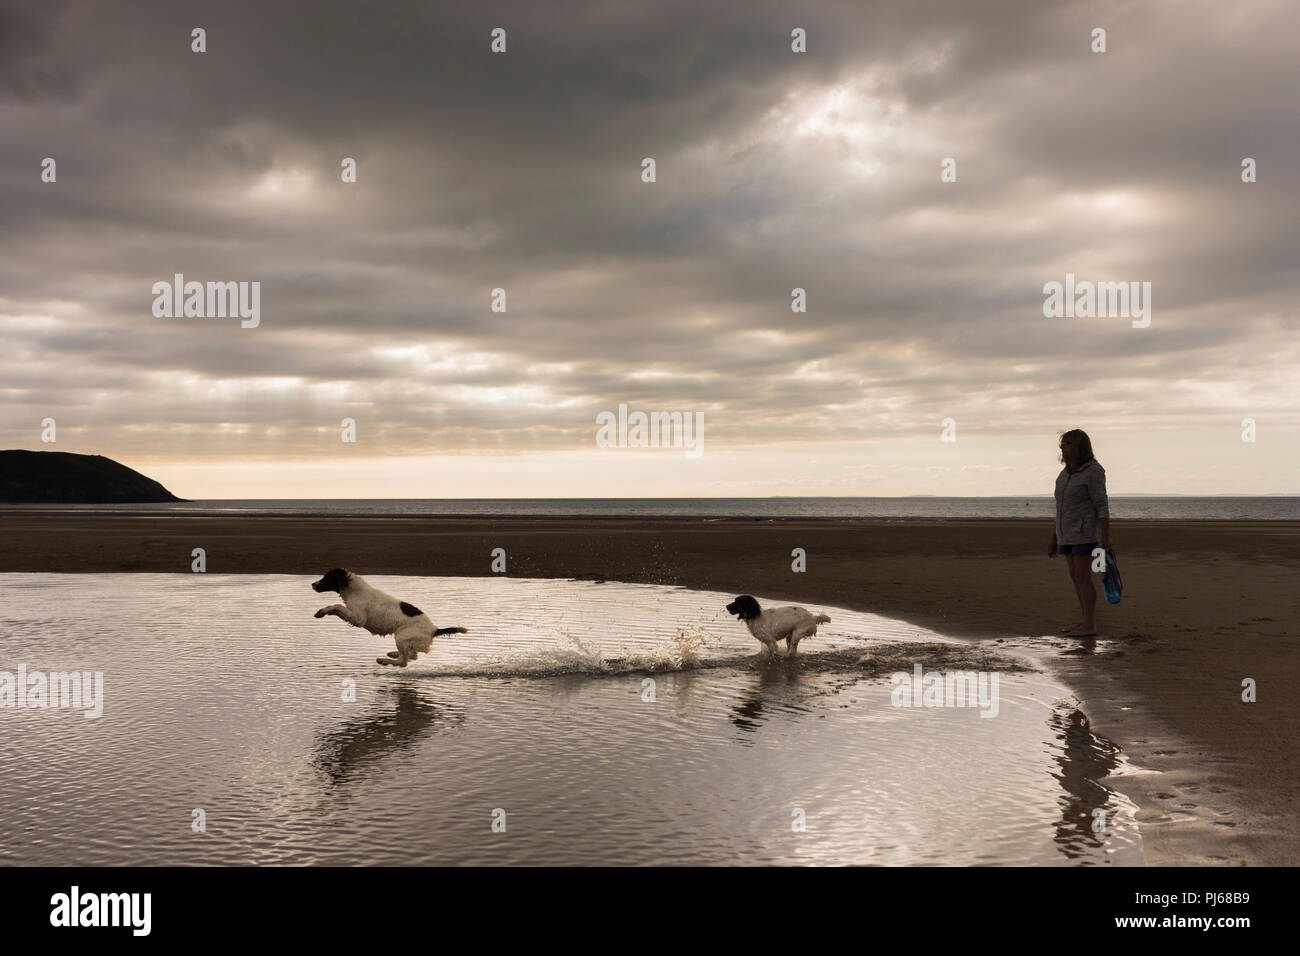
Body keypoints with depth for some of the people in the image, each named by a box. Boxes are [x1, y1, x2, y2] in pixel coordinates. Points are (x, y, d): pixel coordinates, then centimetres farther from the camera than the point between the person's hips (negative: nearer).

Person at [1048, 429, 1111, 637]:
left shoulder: (1092, 472, -14)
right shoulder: (1067, 473, 11)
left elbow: (1102, 506, -16)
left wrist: (1105, 537, -21)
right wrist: (1055, 538, 16)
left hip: (1085, 531, -8)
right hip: (1069, 532, 8)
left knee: (1082, 577, -9)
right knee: (1075, 577, 9)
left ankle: (1090, 627, -5)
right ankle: (1087, 622, 16)